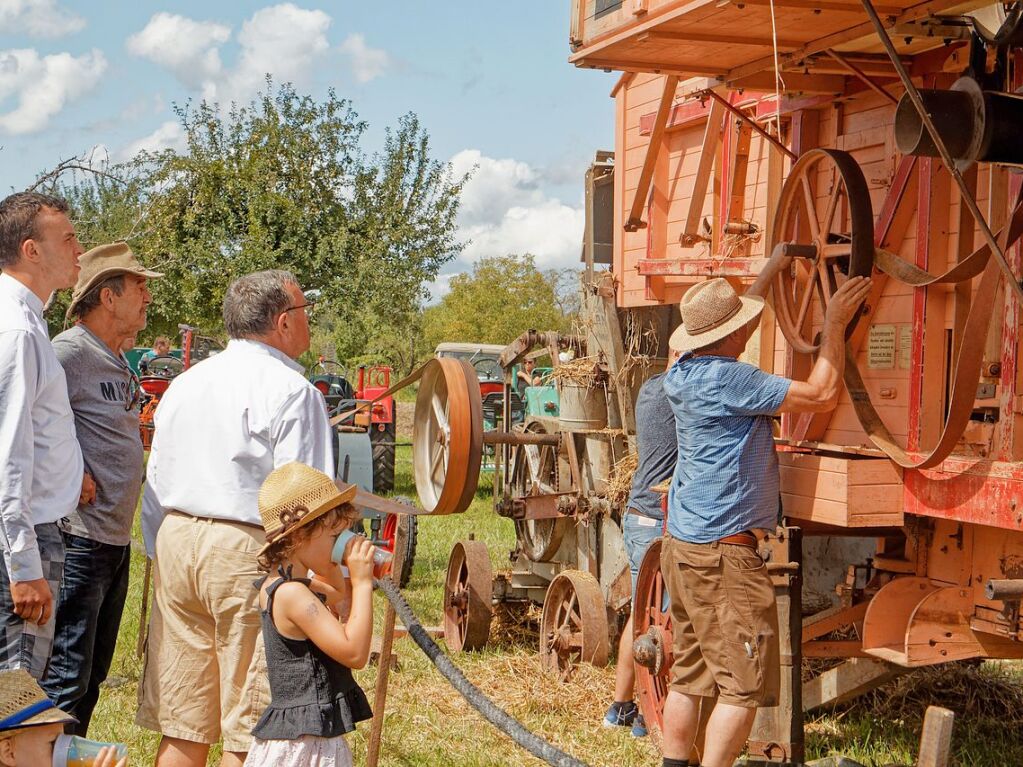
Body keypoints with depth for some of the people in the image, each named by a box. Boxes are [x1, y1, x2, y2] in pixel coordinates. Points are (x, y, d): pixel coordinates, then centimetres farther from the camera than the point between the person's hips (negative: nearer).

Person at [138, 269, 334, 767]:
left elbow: (155, 483, 18)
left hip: (176, 542, 7)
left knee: (181, 726, 12)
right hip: (247, 548, -7)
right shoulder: (291, 391, -9)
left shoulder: (184, 384, 14)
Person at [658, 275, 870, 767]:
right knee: (744, 685, -4)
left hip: (683, 544, 10)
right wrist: (835, 323, -6)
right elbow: (821, 395, -16)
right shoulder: (727, 379, -18)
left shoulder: (683, 373, 8)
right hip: (721, 553, -9)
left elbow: (734, 314, 27)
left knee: (689, 675, 14)